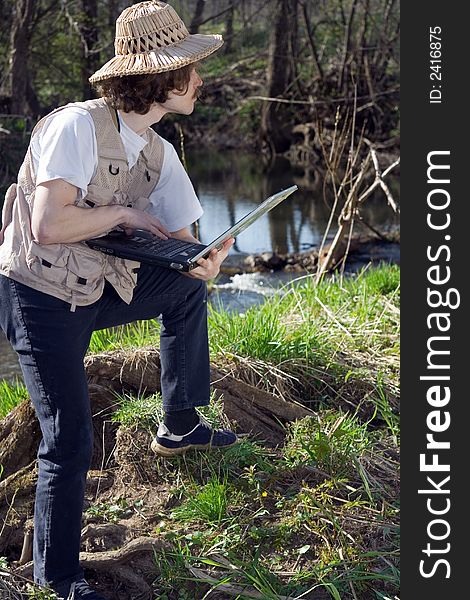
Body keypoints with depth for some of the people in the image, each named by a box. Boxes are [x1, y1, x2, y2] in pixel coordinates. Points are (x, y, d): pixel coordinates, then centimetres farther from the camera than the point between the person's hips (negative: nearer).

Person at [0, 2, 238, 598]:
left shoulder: (160, 155, 2)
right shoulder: (78, 126, -23)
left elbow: (178, 238, 2)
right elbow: (48, 226, -32)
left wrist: (203, 261, -21)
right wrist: (124, 213, -19)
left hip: (96, 290, 8)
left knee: (188, 289, 19)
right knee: (70, 440, -7)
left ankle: (178, 424, 31)